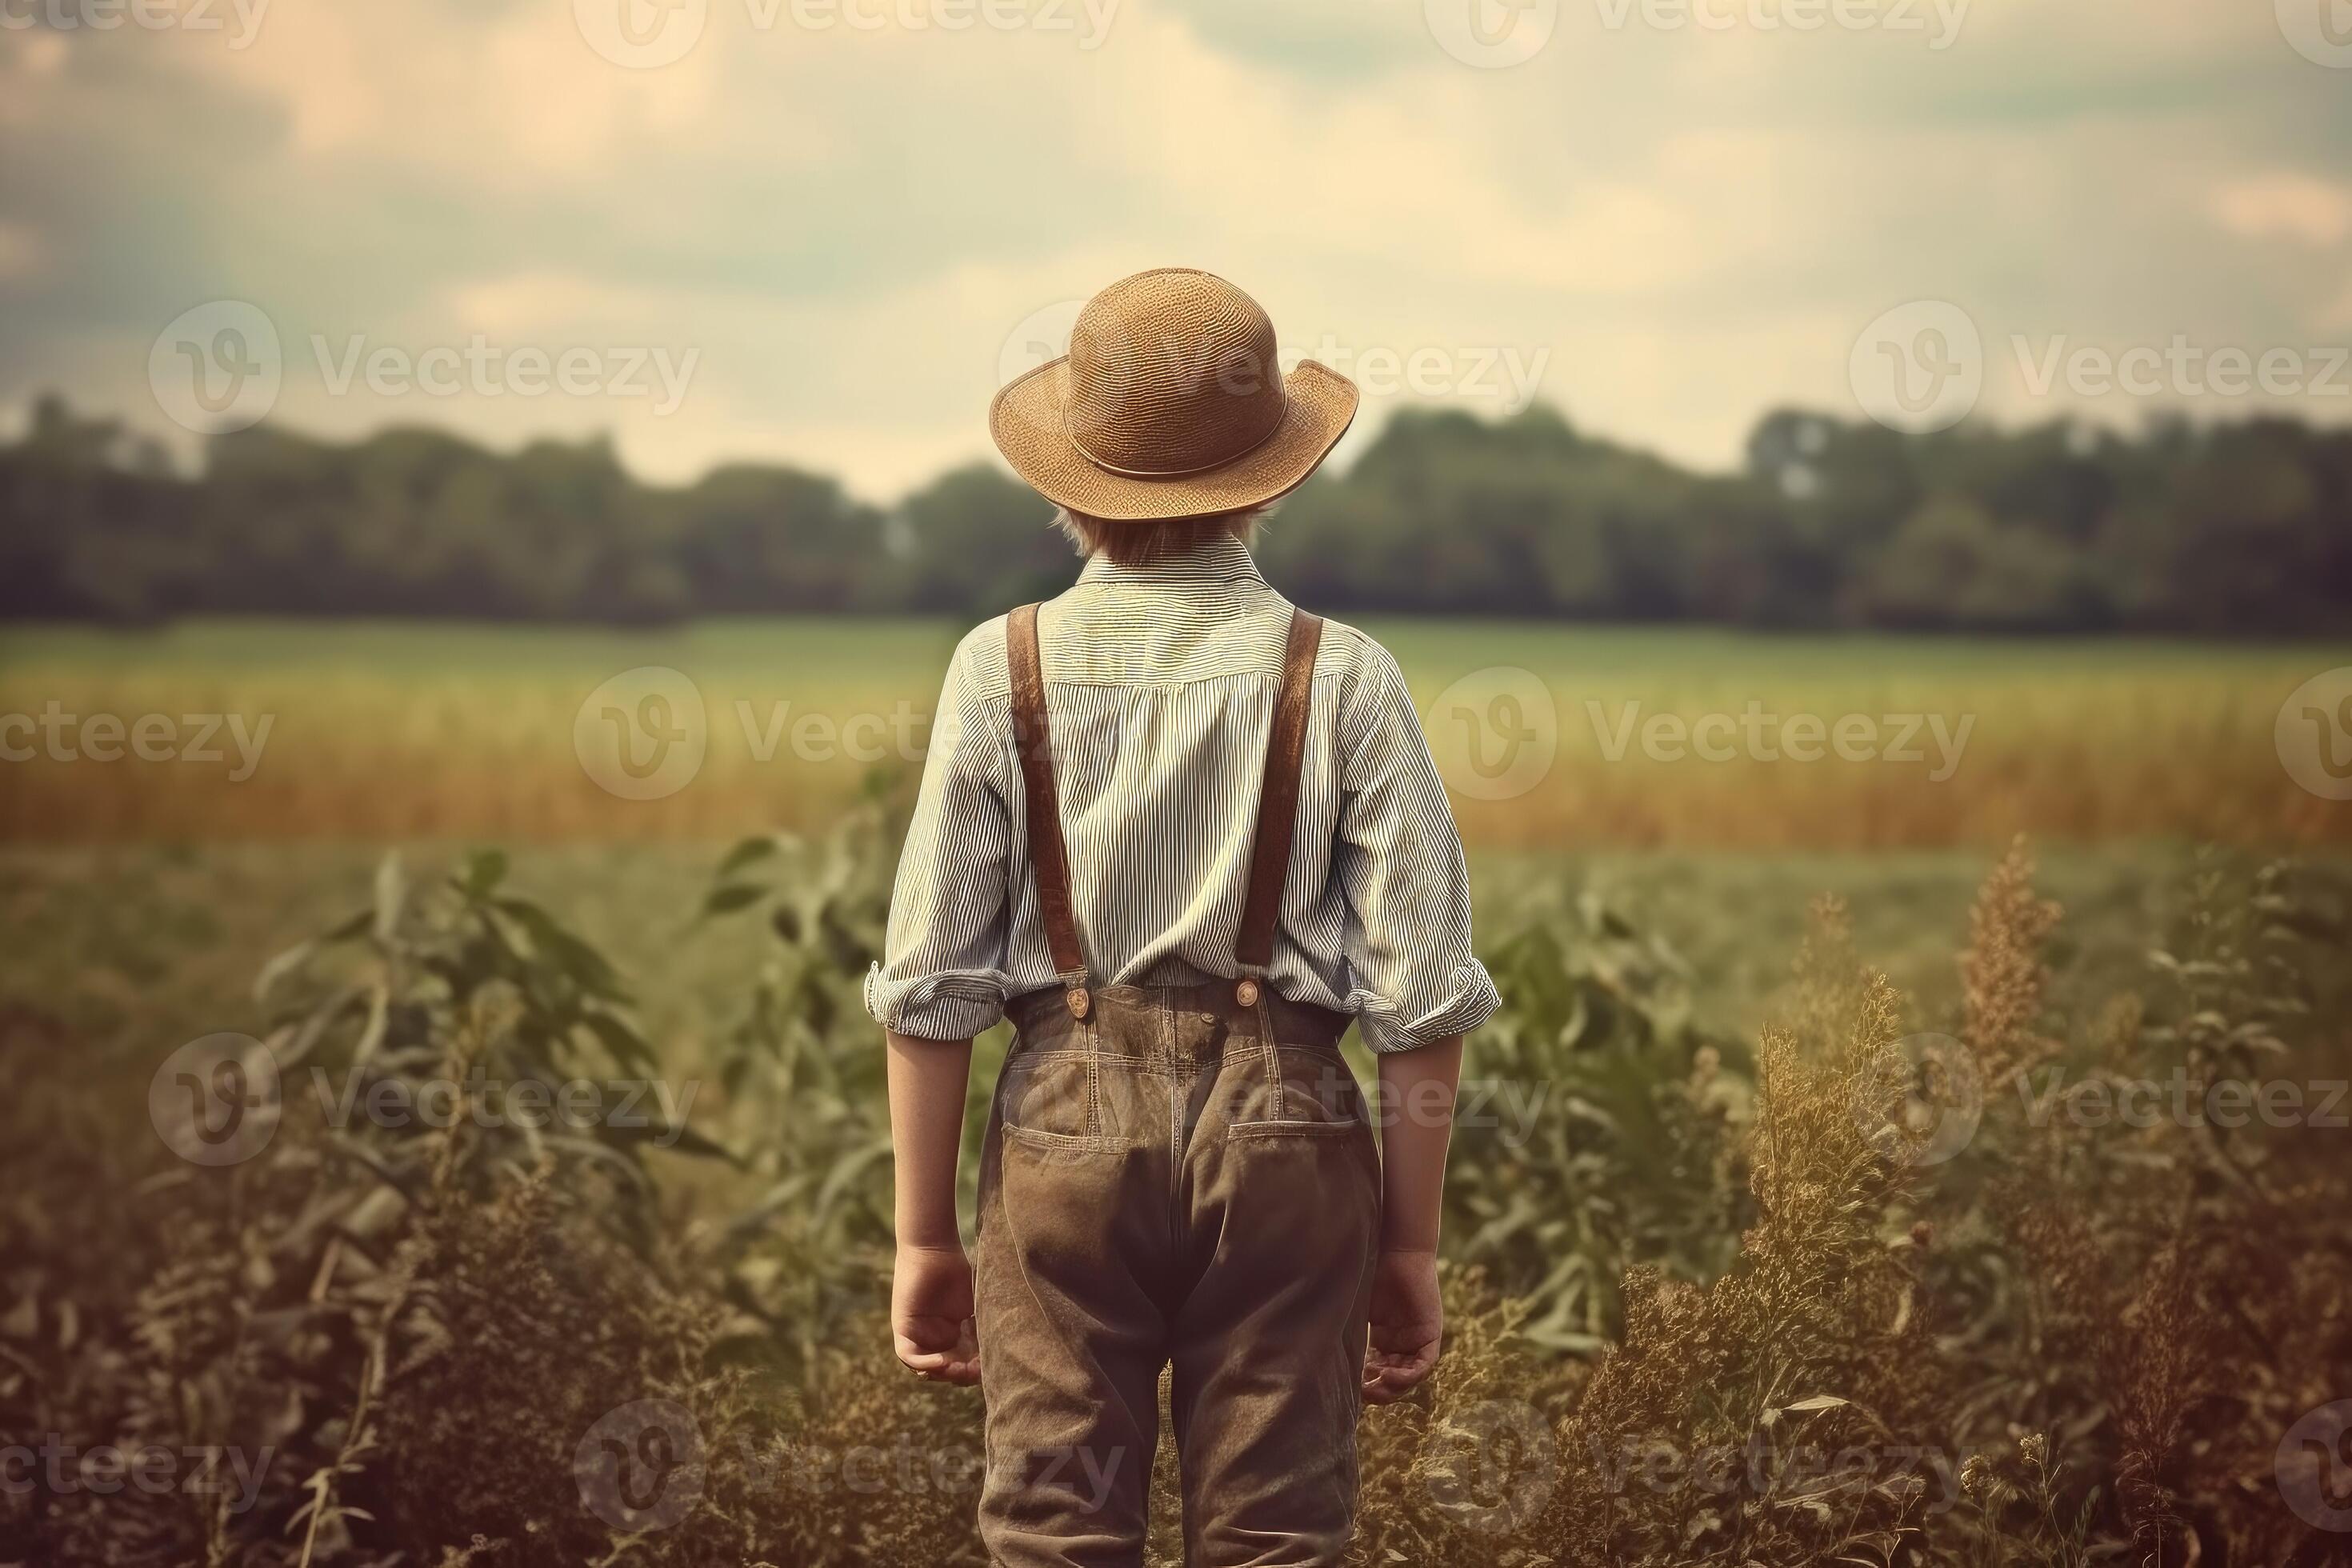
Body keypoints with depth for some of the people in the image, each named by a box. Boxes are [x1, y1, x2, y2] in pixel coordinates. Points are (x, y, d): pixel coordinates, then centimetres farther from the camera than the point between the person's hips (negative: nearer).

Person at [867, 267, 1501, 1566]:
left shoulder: (1005, 670, -1)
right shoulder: (1339, 679, -2)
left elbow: (929, 980, 0)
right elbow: (1421, 992, -3)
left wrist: (924, 1235, 7)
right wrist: (1411, 1245, 6)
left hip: (1068, 1118, 0)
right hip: (1281, 1123, 0)